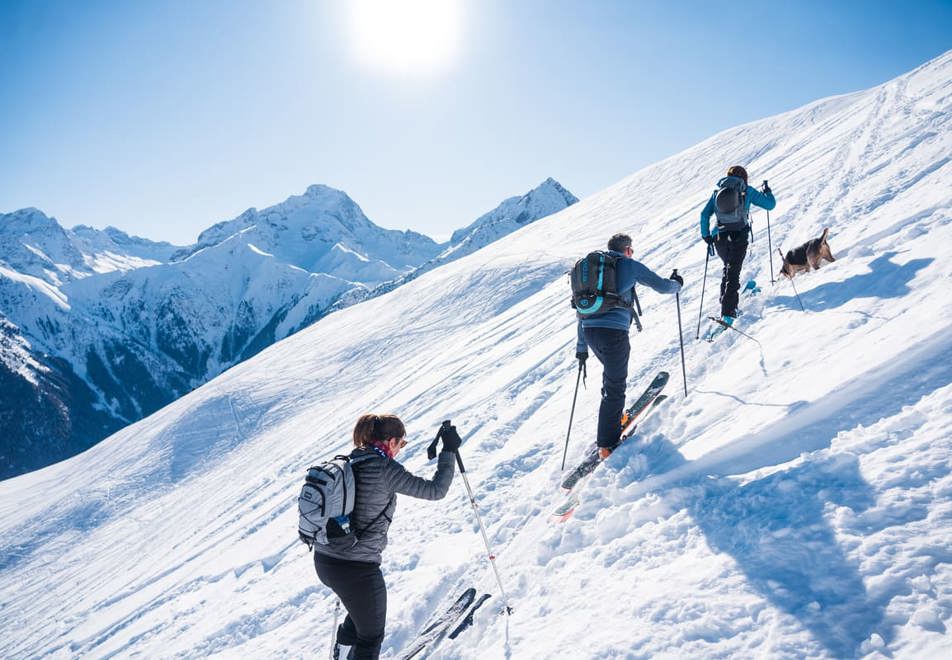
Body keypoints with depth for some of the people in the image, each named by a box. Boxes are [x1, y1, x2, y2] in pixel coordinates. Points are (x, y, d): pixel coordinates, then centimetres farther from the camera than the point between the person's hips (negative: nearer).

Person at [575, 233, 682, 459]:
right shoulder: (631, 266, 7)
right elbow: (662, 286, 11)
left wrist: (581, 347, 27)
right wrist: (677, 284, 36)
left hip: (590, 330, 6)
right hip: (614, 331, -6)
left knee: (612, 373, 31)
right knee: (615, 385, 1)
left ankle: (614, 415, 41)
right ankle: (607, 444, 4)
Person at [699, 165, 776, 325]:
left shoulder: (718, 191, 13)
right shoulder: (747, 191, 6)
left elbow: (705, 214, 8)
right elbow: (770, 204, 10)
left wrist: (706, 236, 13)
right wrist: (767, 191, 30)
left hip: (719, 237, 3)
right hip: (739, 236, -3)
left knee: (729, 267, 26)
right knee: (733, 273, -6)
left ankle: (726, 303, 25)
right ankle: (728, 313, -18)